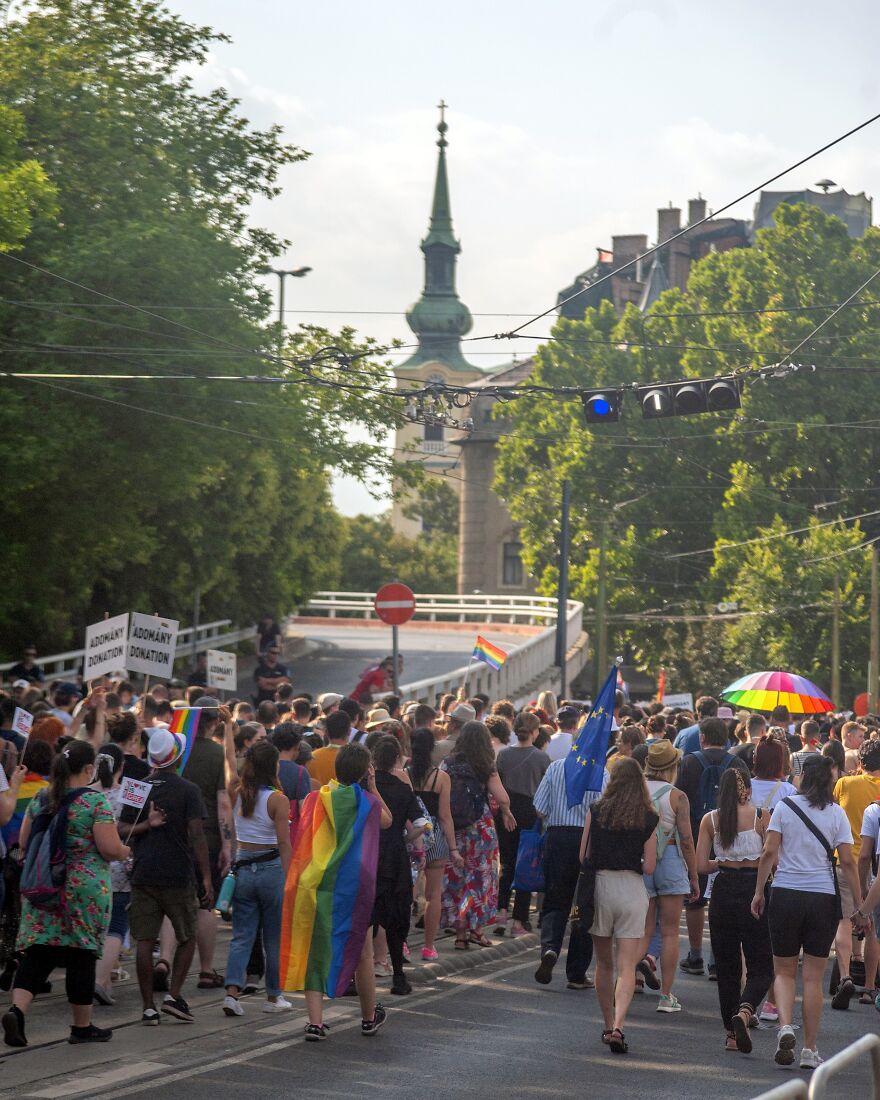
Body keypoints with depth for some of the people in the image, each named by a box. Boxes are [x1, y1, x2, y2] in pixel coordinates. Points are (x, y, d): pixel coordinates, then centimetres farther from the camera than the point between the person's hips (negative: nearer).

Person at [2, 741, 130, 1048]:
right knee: (81, 955, 6)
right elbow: (110, 848, -14)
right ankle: (82, 1026, 16)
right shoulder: (95, 801, -11)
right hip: (85, 888, -5)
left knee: (38, 953, 4)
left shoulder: (41, 799, 6)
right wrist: (125, 852, 7)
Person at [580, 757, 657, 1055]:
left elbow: (583, 856, 0)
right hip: (633, 889, -1)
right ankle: (618, 1025, -21)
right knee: (627, 966, -2)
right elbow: (649, 866, -2)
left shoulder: (596, 811, -1)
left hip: (600, 884, 1)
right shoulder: (648, 819, -1)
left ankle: (608, 1026, 23)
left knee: (604, 964, 16)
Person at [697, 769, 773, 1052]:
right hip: (753, 889, -2)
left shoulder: (710, 820, 2)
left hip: (723, 891, 3)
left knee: (726, 965, 13)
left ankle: (731, 1034, 15)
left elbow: (701, 866, 0)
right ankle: (745, 1012, -24)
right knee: (760, 966, 3)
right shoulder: (761, 816, -5)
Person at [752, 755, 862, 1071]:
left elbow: (769, 852, -5)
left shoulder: (785, 807, 0)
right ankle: (810, 1050, 7)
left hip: (786, 894, 0)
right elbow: (847, 860, -4)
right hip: (823, 898, 0)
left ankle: (785, 1025, -14)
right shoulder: (836, 814, 0)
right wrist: (858, 903, 2)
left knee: (784, 971, 12)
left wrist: (759, 891, 3)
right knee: (813, 977, 7)